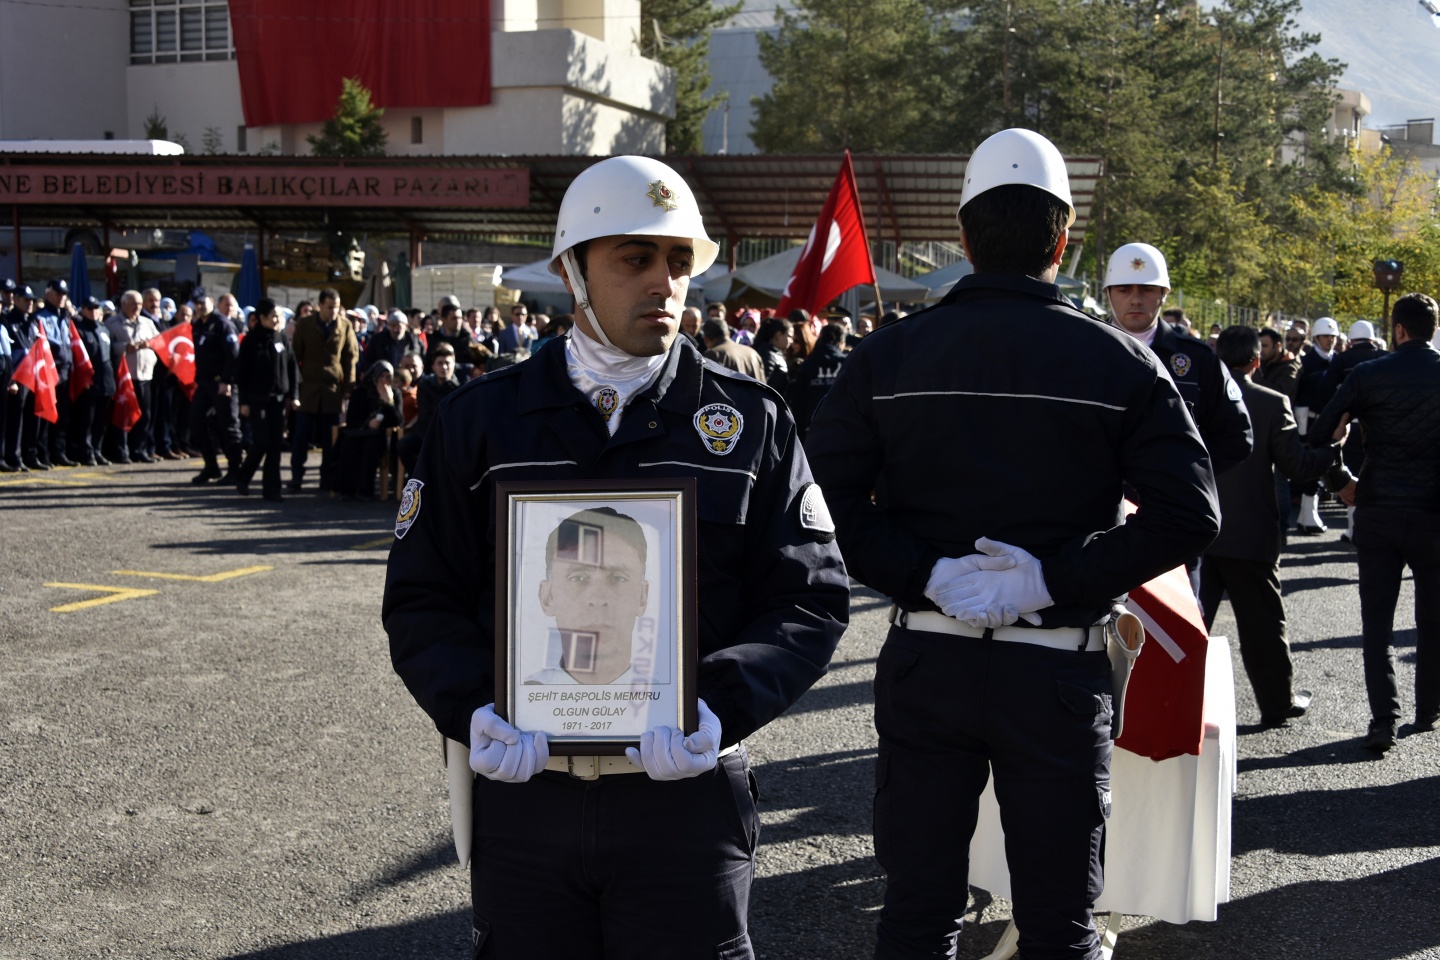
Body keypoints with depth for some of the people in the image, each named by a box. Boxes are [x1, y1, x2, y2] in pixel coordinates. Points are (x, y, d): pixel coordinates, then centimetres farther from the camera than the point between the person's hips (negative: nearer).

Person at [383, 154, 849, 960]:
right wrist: (473, 709, -14)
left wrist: (721, 706, -18)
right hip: (523, 789, 1)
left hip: (687, 795, -1)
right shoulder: (481, 420, 4)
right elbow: (423, 599, 5)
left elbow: (812, 600, -1)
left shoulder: (749, 421, 2)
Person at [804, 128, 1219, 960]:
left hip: (925, 663, 1)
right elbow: (1189, 514, -13)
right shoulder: (1119, 362, -4)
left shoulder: (889, 354, -1)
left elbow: (824, 501, -9)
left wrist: (926, 574, -12)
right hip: (1058, 673, -1)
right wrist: (1059, 579, -13)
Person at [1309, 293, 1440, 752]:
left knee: (1377, 620, 3)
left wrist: (1341, 482, 6)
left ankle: (1384, 717, -7)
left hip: (1377, 511, -1)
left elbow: (1319, 435, -7)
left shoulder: (1369, 375, -3)